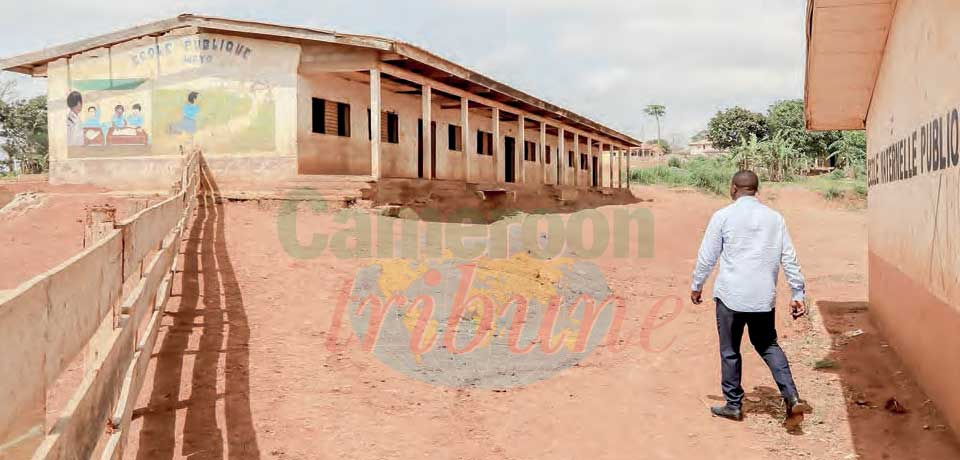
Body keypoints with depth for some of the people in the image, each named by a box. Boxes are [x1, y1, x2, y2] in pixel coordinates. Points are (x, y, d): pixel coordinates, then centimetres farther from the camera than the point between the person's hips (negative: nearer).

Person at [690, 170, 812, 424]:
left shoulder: (723, 216, -4)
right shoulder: (775, 218, 6)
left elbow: (707, 256, 0)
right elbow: (789, 258, 6)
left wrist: (697, 286, 14)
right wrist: (798, 294, 12)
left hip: (731, 294, -4)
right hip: (764, 296, 4)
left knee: (730, 351, 9)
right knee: (768, 345, 18)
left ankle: (734, 405, 18)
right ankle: (792, 397, 4)